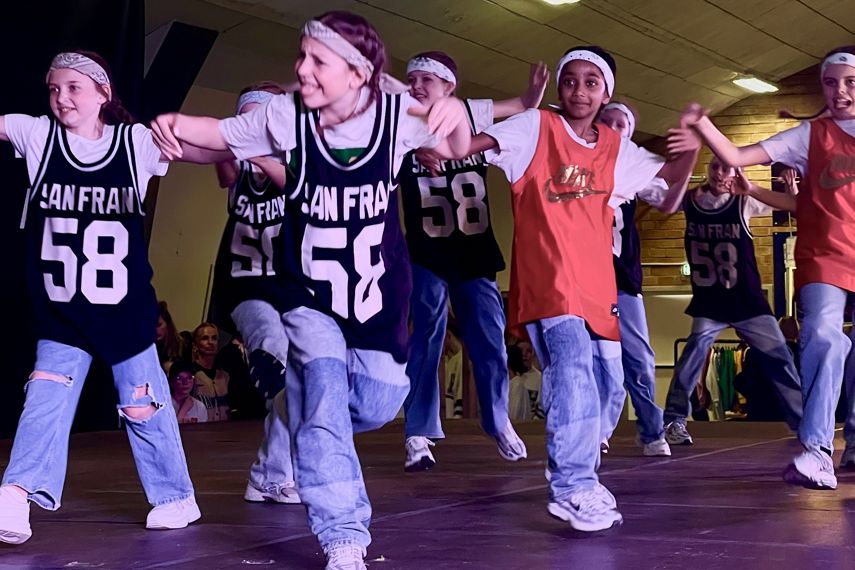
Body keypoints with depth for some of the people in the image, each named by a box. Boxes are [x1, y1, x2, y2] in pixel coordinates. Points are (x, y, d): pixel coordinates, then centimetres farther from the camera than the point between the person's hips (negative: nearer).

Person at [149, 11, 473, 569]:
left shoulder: (397, 113, -15)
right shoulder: (286, 115, -15)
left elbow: (456, 150, -1)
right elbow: (220, 133, 0)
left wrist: (456, 114, -24)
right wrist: (176, 123, -22)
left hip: (379, 290, 2)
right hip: (312, 292, -1)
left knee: (376, 405, 7)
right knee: (324, 388, -20)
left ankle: (311, 425, 44)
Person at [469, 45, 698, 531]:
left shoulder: (616, 148, 14)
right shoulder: (537, 127, 0)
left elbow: (674, 175, 22)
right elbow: (474, 142, -10)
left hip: (595, 280, 7)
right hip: (547, 274, -6)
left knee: (594, 375, 11)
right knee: (574, 368, -22)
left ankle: (578, 480, 26)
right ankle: (574, 487, -19)